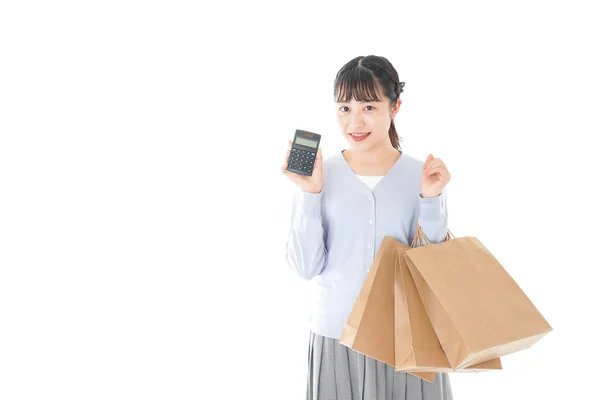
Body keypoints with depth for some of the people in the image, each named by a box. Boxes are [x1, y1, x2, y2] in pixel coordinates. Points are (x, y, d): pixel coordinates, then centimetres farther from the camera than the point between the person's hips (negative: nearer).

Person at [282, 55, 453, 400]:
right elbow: (307, 267, -7)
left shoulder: (424, 176, -3)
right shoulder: (320, 174, -5)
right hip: (337, 333, 0)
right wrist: (310, 195, -16)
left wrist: (430, 200, -14)